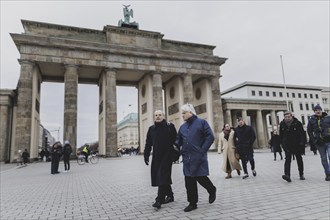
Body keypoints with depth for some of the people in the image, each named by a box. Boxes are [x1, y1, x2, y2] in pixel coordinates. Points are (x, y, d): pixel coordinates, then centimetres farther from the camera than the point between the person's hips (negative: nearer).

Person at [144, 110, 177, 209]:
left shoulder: (170, 127, -2)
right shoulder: (151, 129, 11)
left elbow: (176, 141, -2)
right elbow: (148, 143, 14)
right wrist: (146, 155, 8)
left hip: (167, 155, -5)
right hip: (156, 156, 5)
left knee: (163, 176, -9)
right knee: (157, 176, 10)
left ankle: (159, 200, -5)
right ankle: (170, 195, 29)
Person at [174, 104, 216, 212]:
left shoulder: (201, 122, -2)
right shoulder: (182, 127, 14)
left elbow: (210, 137, -8)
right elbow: (179, 140, 18)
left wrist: (203, 150, -12)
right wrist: (176, 145, -4)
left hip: (199, 157, -5)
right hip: (187, 158, 6)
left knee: (200, 177, -3)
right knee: (189, 181, 7)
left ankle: (212, 190, 29)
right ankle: (192, 203, 21)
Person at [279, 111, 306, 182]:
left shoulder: (297, 123, -7)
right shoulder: (282, 124, 1)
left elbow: (302, 134, -6)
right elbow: (281, 135, 12)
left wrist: (302, 143, -15)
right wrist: (282, 143, 11)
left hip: (297, 145, 0)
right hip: (287, 146, 0)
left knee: (299, 159, 12)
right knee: (287, 159, -12)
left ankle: (301, 174, 28)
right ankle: (287, 175, -21)